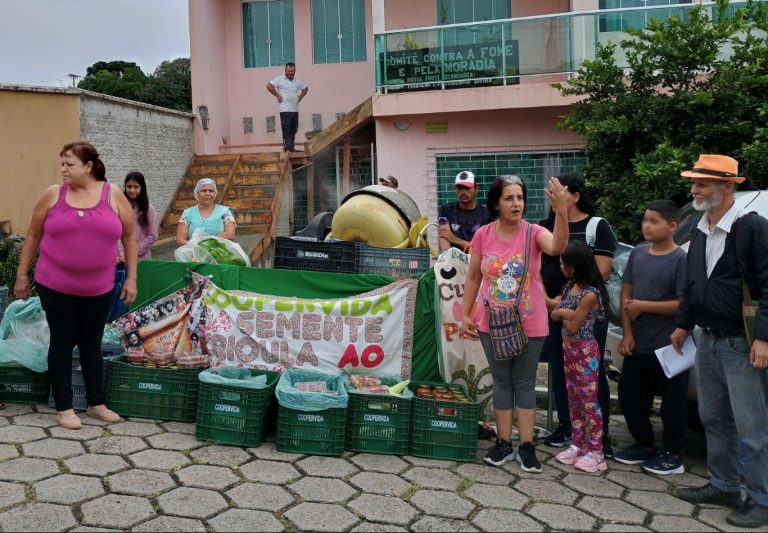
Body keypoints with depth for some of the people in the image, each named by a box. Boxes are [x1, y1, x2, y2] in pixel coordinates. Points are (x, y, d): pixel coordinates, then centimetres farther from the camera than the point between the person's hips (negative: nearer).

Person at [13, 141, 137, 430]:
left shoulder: (114, 195, -3)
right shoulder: (53, 194, -3)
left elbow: (129, 238, 3)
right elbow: (32, 236, 5)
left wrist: (131, 278, 0)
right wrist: (21, 275, 6)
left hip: (98, 288, 1)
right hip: (55, 286, -1)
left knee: (92, 343, 12)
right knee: (62, 343, 7)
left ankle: (96, 403, 25)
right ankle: (64, 407, 18)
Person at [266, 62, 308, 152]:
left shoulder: (298, 81, 14)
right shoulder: (280, 79, -1)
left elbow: (305, 88, 28)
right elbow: (269, 86, -8)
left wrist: (300, 97, 13)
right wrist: (277, 95, -10)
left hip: (295, 109, 6)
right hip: (285, 110, -6)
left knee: (293, 130, 6)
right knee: (286, 129, -10)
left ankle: (291, 147, 12)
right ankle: (287, 147, -12)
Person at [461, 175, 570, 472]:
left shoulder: (533, 232, -11)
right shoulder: (483, 235, -4)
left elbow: (557, 247, -33)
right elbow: (473, 277, 4)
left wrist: (561, 212, -48)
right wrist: (465, 315, 5)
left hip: (529, 324, -2)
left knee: (524, 383, 9)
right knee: (502, 382, 12)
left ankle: (526, 447, 18)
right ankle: (504, 444, 23)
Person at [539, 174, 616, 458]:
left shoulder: (597, 226, -1)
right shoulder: (545, 227, 11)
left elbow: (601, 272, -7)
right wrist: (546, 299, -7)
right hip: (550, 309, 4)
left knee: (592, 370, 0)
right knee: (558, 369, 9)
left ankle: (601, 433, 9)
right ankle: (565, 426, 22)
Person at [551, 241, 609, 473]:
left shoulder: (590, 294, -20)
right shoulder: (570, 286, 7)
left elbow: (573, 326, -17)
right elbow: (553, 314, 5)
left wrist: (563, 313, -1)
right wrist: (568, 313, -13)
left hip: (585, 351, -9)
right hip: (569, 349, 9)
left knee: (589, 401, -2)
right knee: (573, 399, 13)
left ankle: (595, 451, 5)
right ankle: (578, 444, 23)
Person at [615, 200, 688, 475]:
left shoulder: (681, 259, -12)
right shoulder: (638, 253, 5)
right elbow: (626, 294, 8)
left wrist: (643, 306, -14)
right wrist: (627, 334, 1)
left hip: (670, 347, -6)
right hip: (638, 345, 6)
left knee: (672, 402, 7)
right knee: (629, 395, 14)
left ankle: (672, 454, 23)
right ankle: (644, 444, 32)